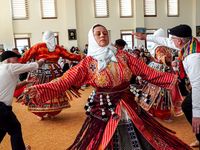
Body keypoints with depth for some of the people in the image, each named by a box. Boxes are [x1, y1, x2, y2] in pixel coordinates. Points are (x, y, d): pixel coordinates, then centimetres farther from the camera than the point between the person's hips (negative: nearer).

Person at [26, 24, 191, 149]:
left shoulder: (122, 55, 0)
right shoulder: (88, 63, -5)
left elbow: (148, 72, -2)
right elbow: (65, 81, -14)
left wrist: (173, 78, -7)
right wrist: (39, 90, -27)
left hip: (129, 109, 2)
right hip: (104, 112, -2)